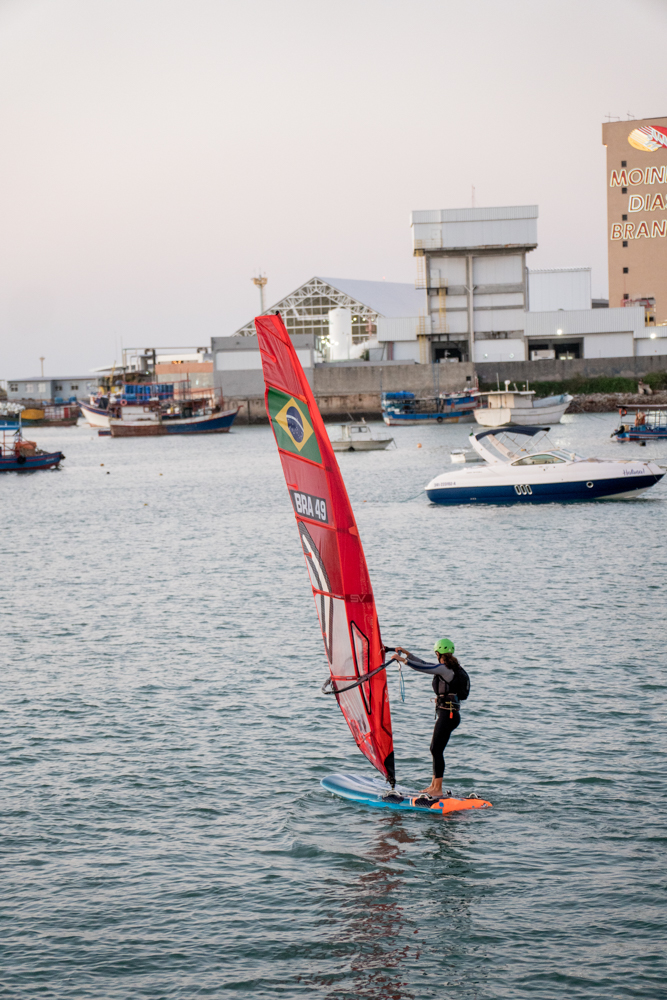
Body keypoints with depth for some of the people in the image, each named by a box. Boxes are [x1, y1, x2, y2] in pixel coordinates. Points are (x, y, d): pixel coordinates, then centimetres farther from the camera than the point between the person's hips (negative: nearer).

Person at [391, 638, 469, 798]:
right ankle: (434, 785, 20)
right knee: (435, 749, 15)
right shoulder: (451, 668, 14)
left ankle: (437, 790, -4)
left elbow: (422, 667, -17)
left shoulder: (444, 669, -14)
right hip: (449, 714, 10)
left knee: (437, 750, -6)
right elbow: (425, 665, 21)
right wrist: (406, 652, 21)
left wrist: (402, 659, -7)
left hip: (447, 715, -10)